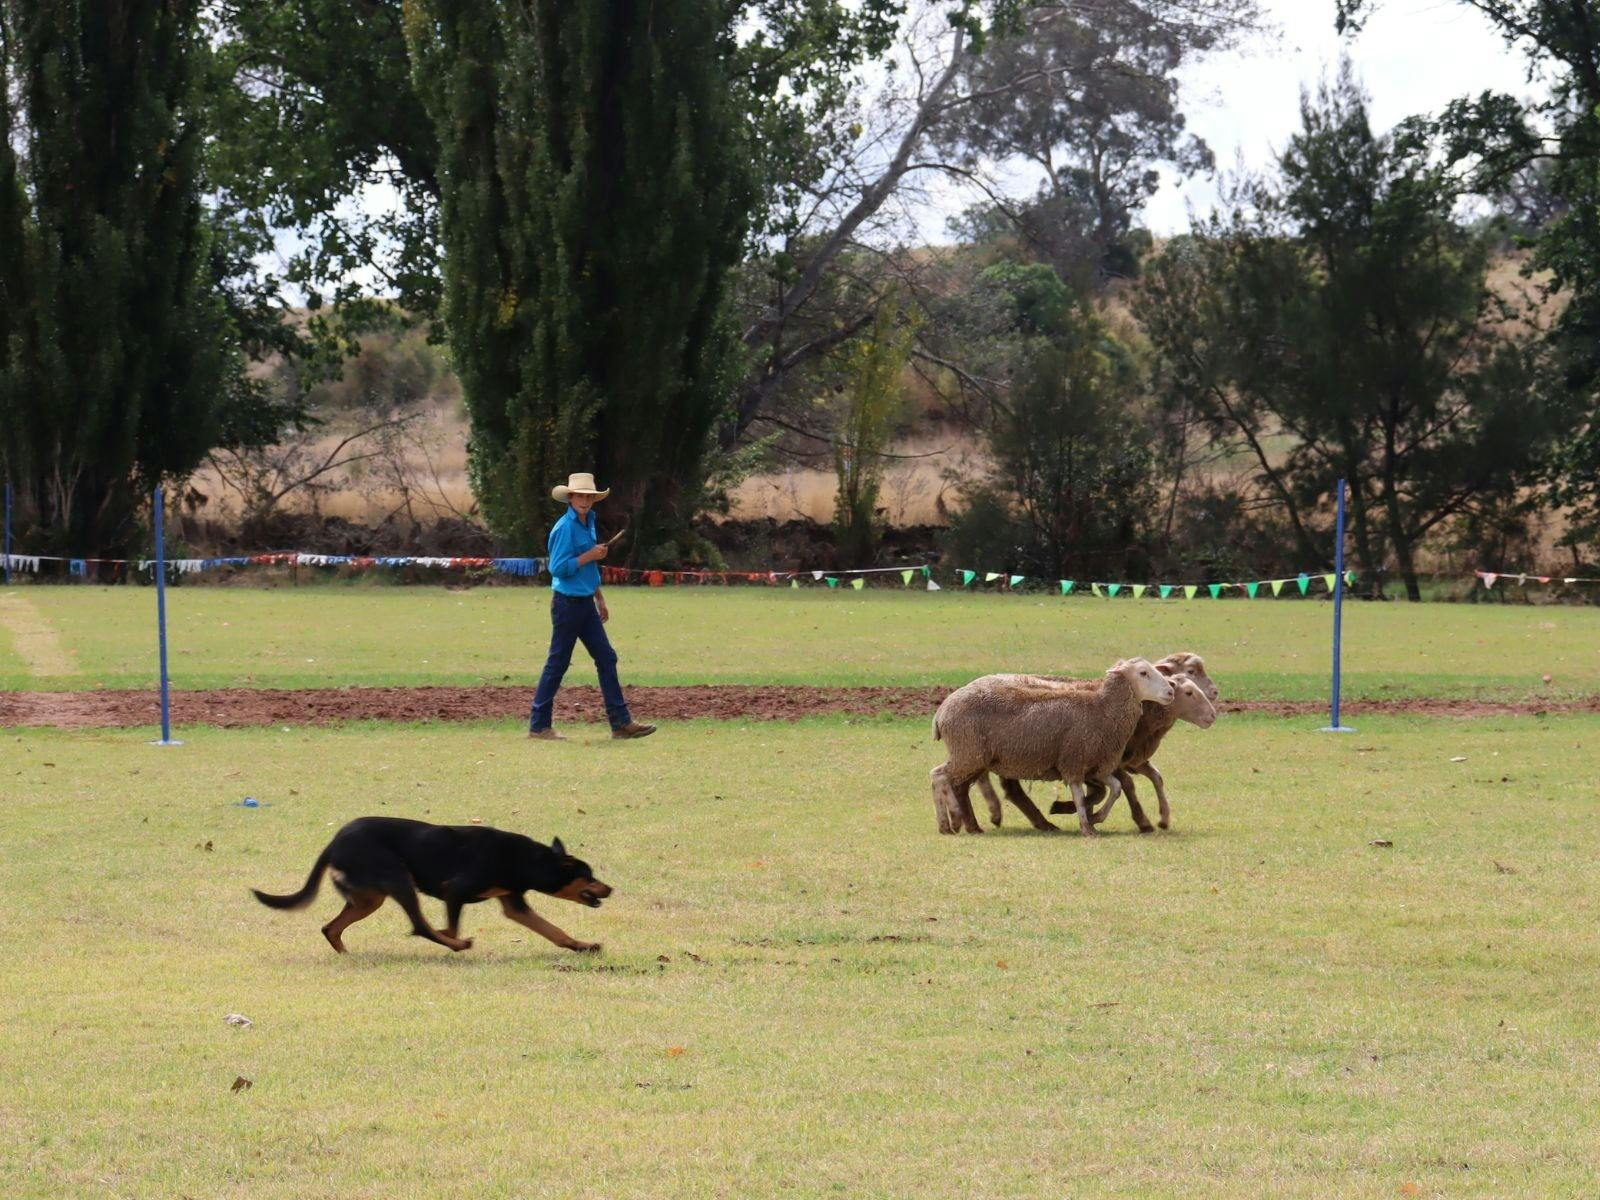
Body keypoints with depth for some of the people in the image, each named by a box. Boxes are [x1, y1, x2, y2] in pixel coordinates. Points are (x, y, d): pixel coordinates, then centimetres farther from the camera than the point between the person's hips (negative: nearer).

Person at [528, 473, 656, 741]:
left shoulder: (588, 523, 12)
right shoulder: (566, 527, -16)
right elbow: (558, 568, -20)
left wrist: (599, 599, 23)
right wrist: (590, 556, -20)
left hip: (586, 603, 9)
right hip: (568, 603, -9)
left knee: (606, 658, 6)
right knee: (558, 663, -2)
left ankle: (621, 722, 7)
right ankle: (538, 726, 6)